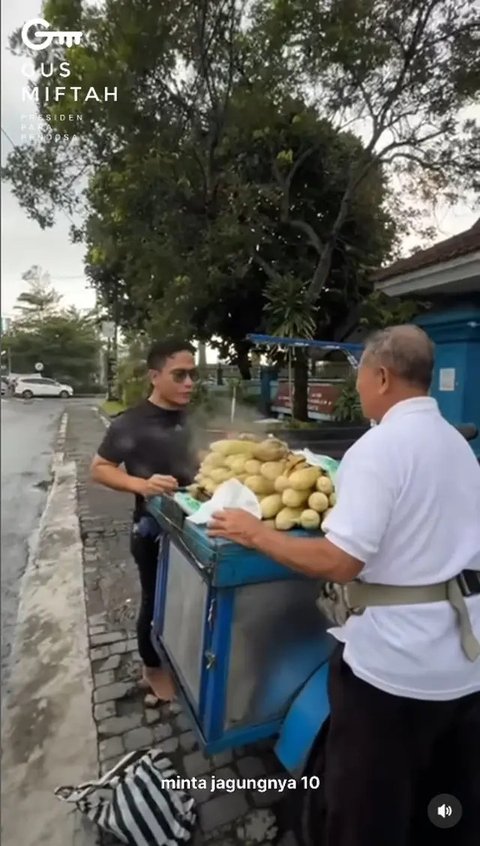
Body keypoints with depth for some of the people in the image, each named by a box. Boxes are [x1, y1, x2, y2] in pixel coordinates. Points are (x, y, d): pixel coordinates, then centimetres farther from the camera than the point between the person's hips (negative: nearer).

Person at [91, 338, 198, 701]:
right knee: (156, 601, 13)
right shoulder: (131, 424, -20)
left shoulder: (182, 417, 0)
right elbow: (99, 468, -16)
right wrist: (142, 485, -30)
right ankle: (153, 669, 38)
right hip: (153, 530, -6)